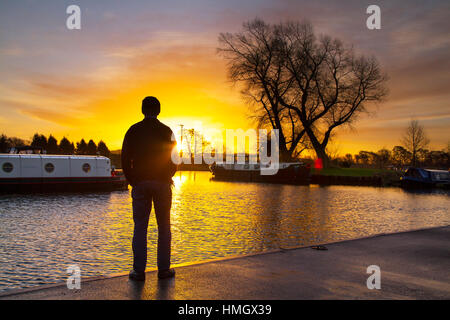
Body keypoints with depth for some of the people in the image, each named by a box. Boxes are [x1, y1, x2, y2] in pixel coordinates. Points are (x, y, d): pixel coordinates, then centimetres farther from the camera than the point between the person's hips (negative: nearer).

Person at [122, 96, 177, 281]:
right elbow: (174, 159, 0)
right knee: (164, 227, 6)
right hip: (162, 183, 0)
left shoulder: (133, 130, 3)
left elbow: (125, 159, 1)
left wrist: (132, 180, 10)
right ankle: (163, 269, 8)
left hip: (140, 183, 1)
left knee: (140, 227, 4)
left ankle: (139, 271, 4)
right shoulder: (166, 131, 2)